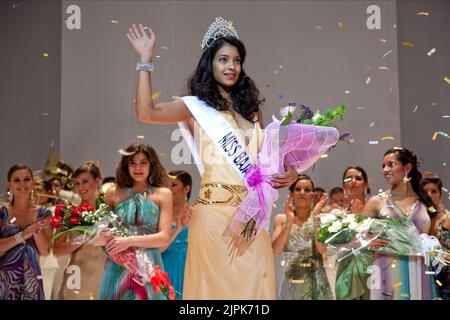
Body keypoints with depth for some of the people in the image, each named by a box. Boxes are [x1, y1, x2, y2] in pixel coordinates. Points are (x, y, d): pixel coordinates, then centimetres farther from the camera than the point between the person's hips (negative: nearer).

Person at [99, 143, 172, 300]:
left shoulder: (163, 194, 4)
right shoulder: (114, 193, 7)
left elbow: (164, 238, -5)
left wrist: (129, 241, -16)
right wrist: (105, 237, -8)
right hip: (117, 268, 1)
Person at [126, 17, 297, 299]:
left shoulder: (251, 107, 17)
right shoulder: (197, 107, 1)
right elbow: (147, 113, -15)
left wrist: (288, 173, 2)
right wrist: (146, 59, -13)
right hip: (215, 212, -5)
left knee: (255, 284, 6)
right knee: (218, 283, 2)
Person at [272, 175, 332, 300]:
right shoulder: (281, 219, 4)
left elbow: (322, 249, -14)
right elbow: (275, 250, -10)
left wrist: (316, 218, -16)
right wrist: (289, 222, -17)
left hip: (315, 281, -1)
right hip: (291, 281, 1)